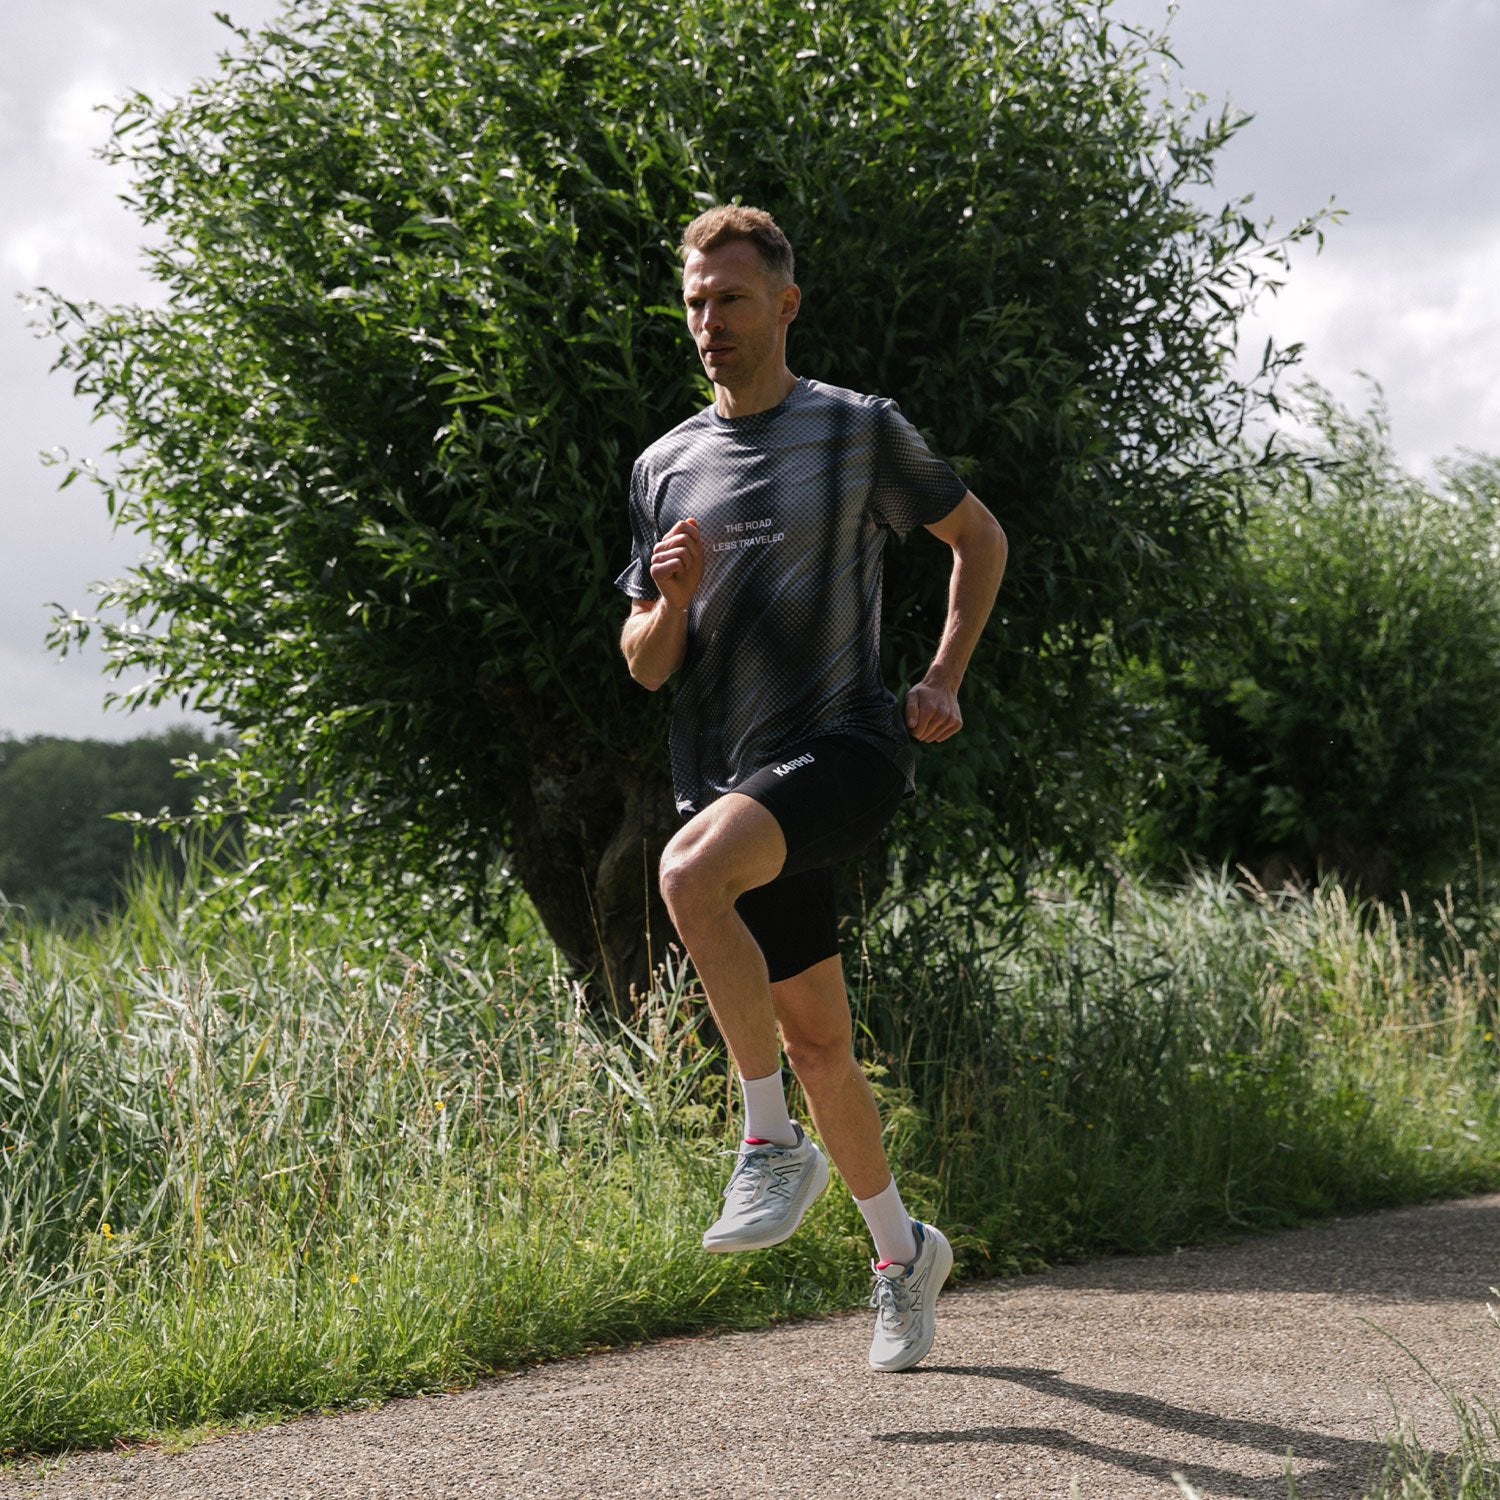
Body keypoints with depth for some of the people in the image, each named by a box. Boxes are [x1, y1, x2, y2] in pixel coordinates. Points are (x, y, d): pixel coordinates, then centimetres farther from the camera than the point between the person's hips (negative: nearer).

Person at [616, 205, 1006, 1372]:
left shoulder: (861, 433, 1)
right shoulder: (667, 467, 12)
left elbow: (981, 538, 15)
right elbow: (644, 665, 14)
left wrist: (945, 682, 4)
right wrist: (673, 602, -9)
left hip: (842, 748, -5)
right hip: (730, 779, 5)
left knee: (691, 873, -33)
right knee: (816, 1044, 8)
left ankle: (774, 1143, -19)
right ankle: (903, 1251, 29)